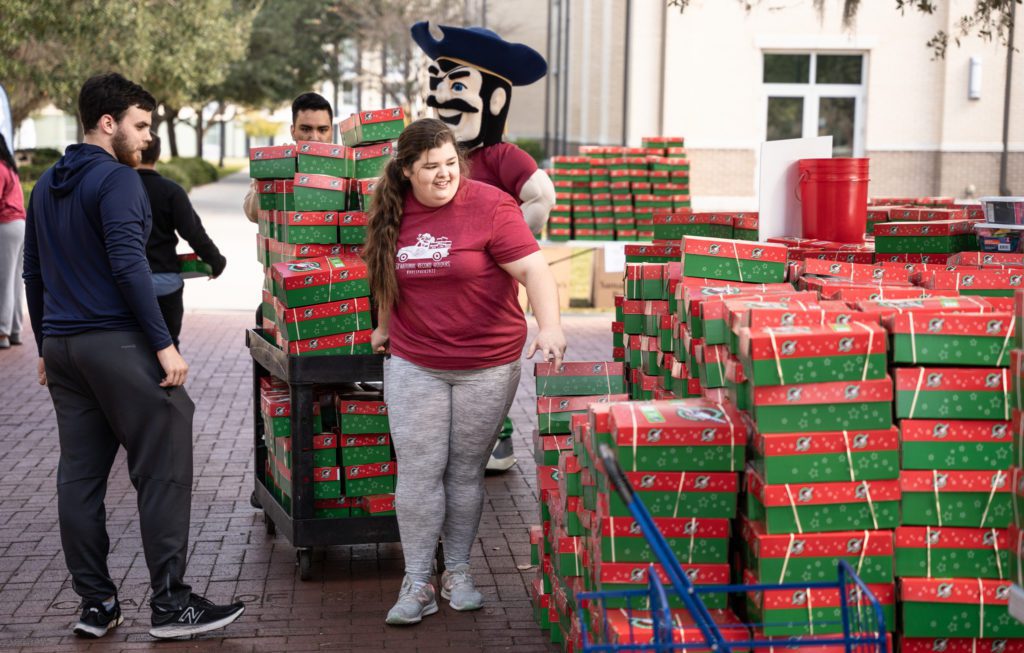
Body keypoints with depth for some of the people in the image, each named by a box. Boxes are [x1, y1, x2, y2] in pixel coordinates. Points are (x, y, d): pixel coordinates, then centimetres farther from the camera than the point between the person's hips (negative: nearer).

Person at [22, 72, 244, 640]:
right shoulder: (118, 180, -10)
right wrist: (164, 345, -17)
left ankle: (95, 604, 14)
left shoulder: (46, 186, 17)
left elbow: (34, 273, 20)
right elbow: (128, 267, -19)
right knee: (163, 472, -4)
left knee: (80, 476, 9)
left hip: (61, 349, 9)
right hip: (116, 344, -9)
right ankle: (170, 604, -2)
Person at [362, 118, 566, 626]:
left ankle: (458, 571, 25)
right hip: (414, 366, 3)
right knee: (418, 470, 1)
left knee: (466, 471, 9)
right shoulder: (393, 213, 2)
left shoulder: (489, 206, -12)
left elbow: (532, 268, -19)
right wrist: (385, 327, 26)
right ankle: (417, 583, 10)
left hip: (487, 367, -2)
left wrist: (549, 326, -32)